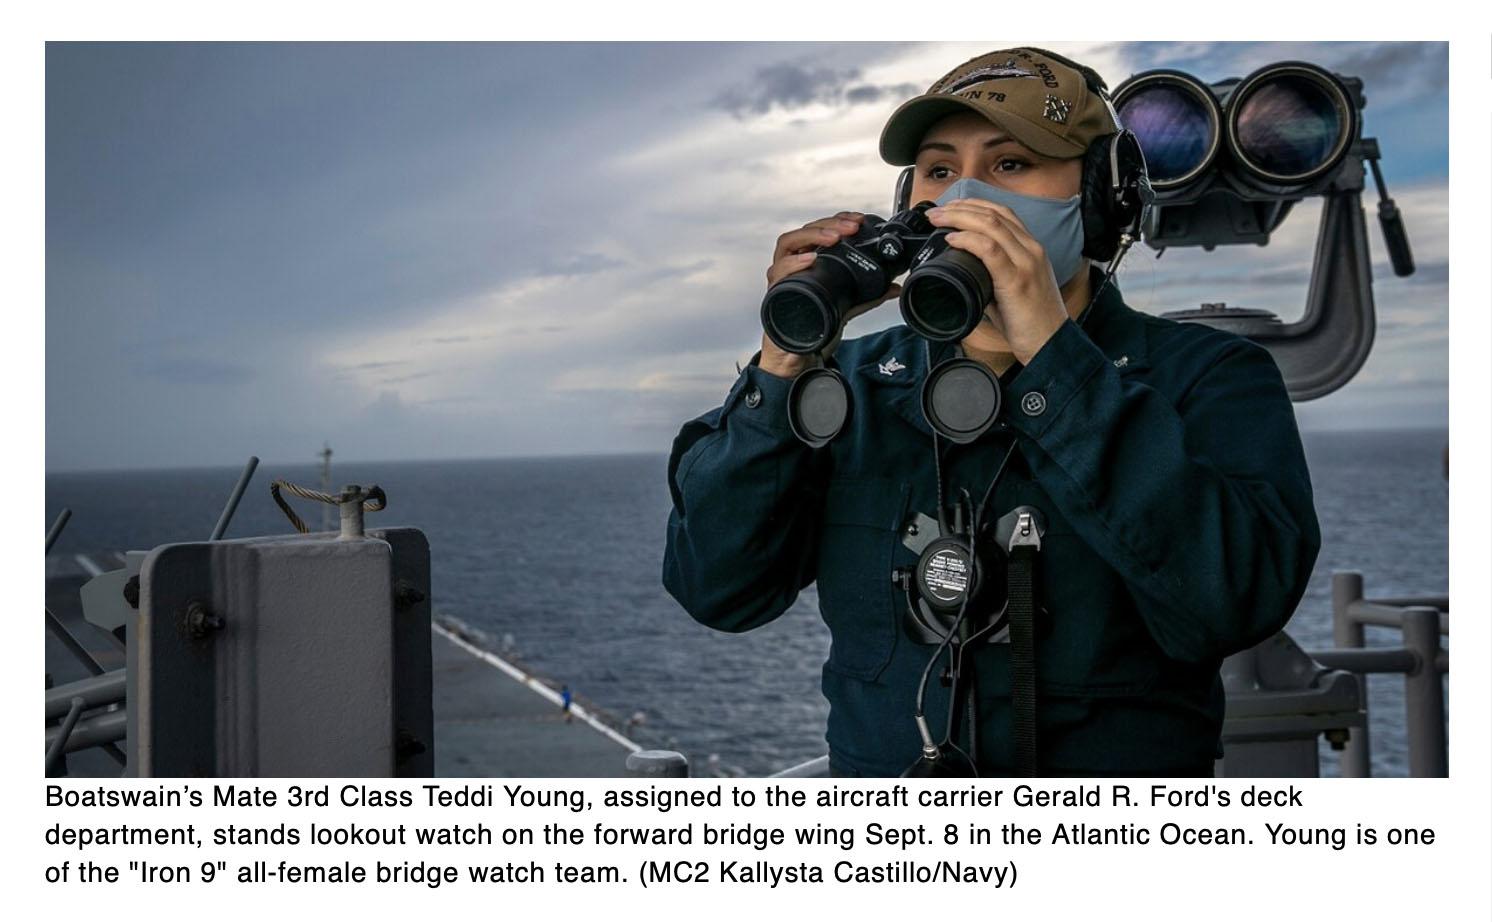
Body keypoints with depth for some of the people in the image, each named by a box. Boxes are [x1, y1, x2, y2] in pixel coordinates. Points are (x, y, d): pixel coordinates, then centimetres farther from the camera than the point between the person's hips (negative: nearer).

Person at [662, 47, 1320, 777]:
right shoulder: (855, 384, 7)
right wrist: (783, 366, -11)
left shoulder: (1208, 377, -2)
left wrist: (1052, 352, -21)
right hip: (872, 771, 4)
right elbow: (717, 592, -1)